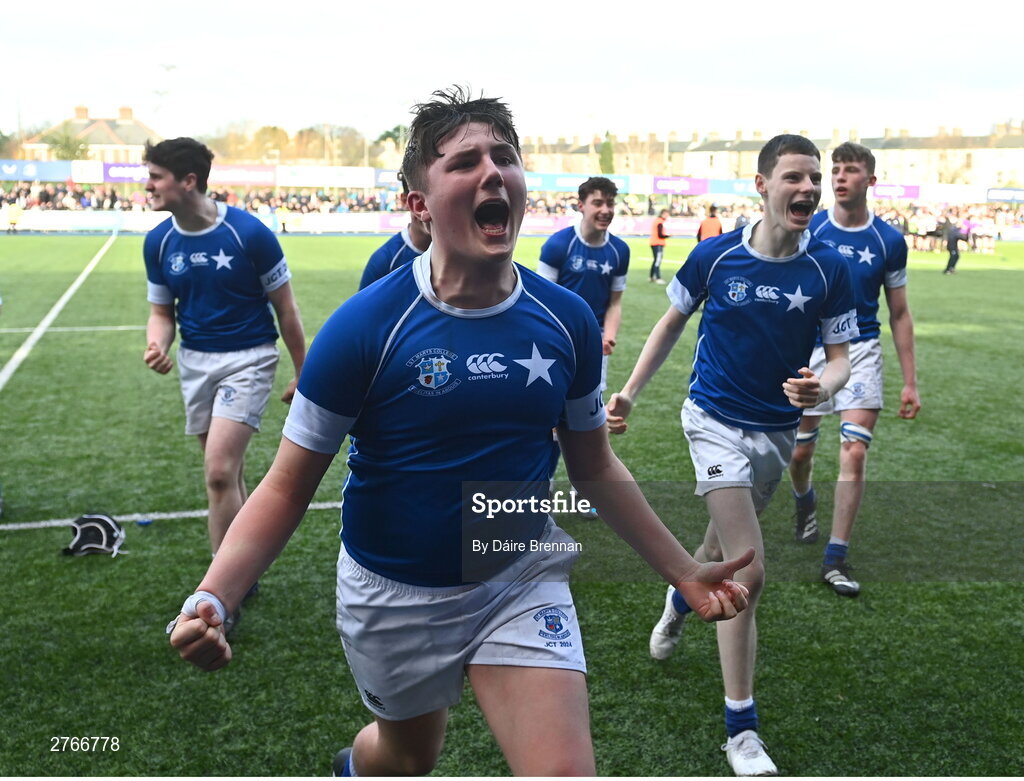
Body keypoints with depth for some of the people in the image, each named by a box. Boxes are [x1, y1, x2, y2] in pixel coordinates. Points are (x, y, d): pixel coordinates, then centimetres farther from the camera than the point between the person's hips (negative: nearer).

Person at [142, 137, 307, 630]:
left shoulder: (249, 233, -14)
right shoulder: (158, 242, 0)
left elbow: (285, 309, -6)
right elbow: (162, 311, 10)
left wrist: (302, 375, -1)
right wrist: (157, 344, -14)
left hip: (247, 359, -5)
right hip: (195, 362, 5)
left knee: (219, 472, -15)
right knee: (225, 474, 12)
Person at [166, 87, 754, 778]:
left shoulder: (568, 320, -9)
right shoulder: (365, 325, -20)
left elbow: (595, 466, 4)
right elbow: (288, 488, -14)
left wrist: (685, 571, 5)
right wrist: (211, 599, -29)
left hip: (522, 576, 2)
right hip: (394, 593, -2)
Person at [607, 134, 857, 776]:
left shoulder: (830, 268, -8)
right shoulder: (715, 255, -11)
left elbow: (841, 357, -3)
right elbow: (673, 322, 5)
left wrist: (824, 387, -27)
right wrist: (630, 392, 1)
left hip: (778, 429, 3)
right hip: (717, 421, -3)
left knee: (724, 547, 21)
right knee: (748, 572, -14)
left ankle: (680, 600, 59)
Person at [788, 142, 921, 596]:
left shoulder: (889, 241, -1)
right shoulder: (807, 231, -3)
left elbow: (899, 314, 6)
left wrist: (910, 381, 4)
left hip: (861, 352, 0)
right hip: (809, 350, 1)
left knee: (854, 455, -10)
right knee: (798, 452, 9)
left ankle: (835, 559, 1)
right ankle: (805, 503, 45)